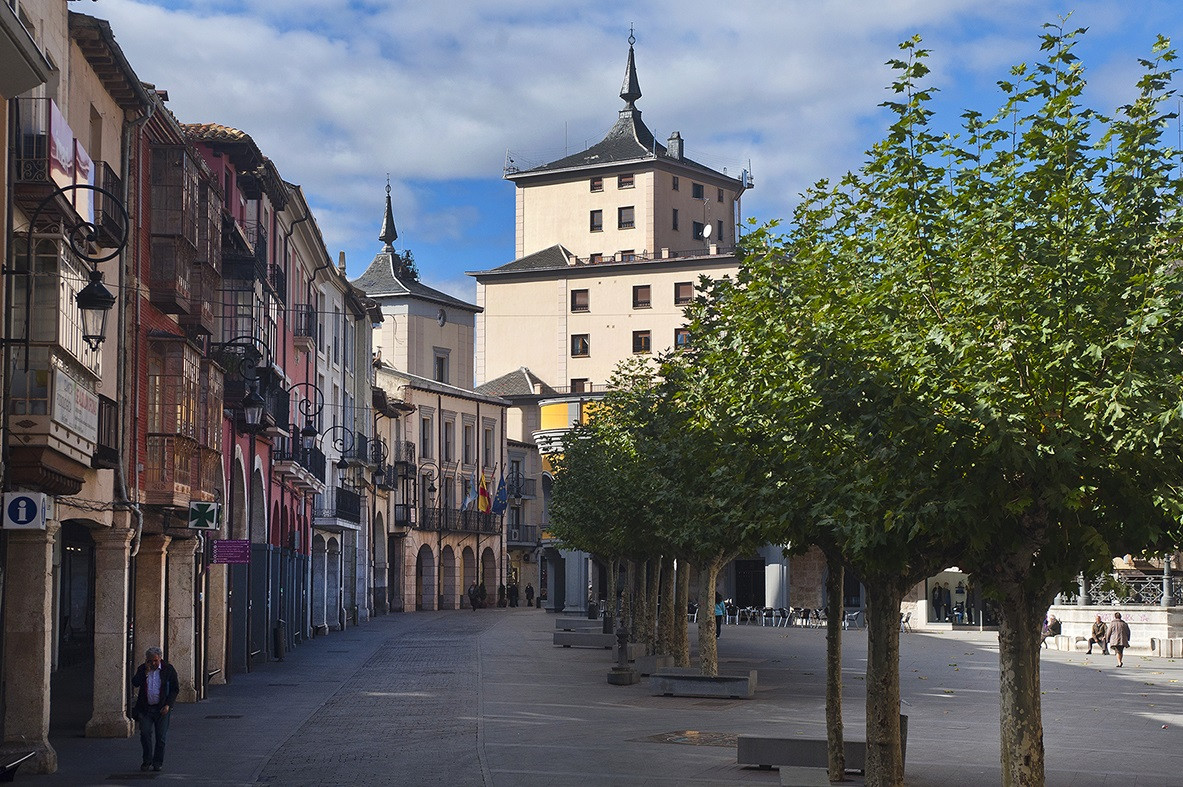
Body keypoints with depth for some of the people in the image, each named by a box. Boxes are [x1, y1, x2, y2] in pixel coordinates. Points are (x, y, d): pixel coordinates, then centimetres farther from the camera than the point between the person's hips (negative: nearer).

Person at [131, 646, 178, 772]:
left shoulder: (168, 669, -1)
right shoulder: (142, 669, 5)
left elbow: (175, 688, 1)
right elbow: (135, 684, -8)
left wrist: (168, 705, -8)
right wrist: (145, 672, -16)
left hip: (161, 708, -1)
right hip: (145, 708, 1)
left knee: (160, 737, 1)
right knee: (145, 734, -3)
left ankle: (158, 762, 11)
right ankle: (147, 760, 12)